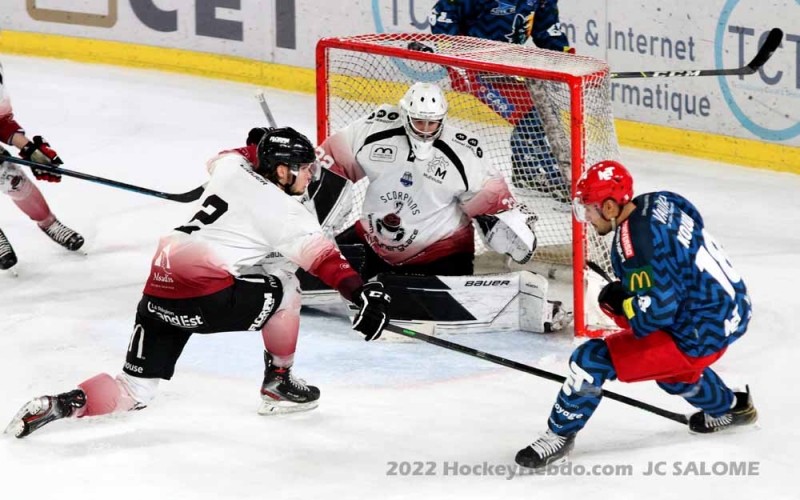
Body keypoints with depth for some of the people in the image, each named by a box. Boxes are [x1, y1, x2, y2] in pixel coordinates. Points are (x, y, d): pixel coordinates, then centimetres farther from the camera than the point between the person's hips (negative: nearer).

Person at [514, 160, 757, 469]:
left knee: (592, 359, -8)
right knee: (667, 362, 40)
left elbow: (657, 312, -26)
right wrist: (626, 292, 13)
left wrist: (619, 301, -8)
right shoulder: (661, 201, 2)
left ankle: (559, 435, 7)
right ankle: (730, 407, 54)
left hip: (700, 336, -9)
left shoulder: (633, 243, -23)